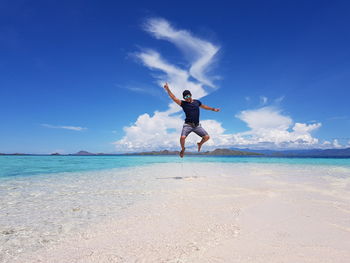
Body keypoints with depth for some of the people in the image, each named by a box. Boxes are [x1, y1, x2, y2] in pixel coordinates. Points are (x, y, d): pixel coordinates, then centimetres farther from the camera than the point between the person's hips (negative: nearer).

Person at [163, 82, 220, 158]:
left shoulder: (197, 102, 13)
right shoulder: (183, 103, 3)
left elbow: (204, 106, 31)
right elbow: (174, 98, -6)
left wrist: (213, 109, 37)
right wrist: (168, 89, -13)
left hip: (197, 125, 3)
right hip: (188, 125, -3)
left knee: (207, 137, -6)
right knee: (182, 138, -24)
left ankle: (200, 144, 29)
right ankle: (183, 149, 10)